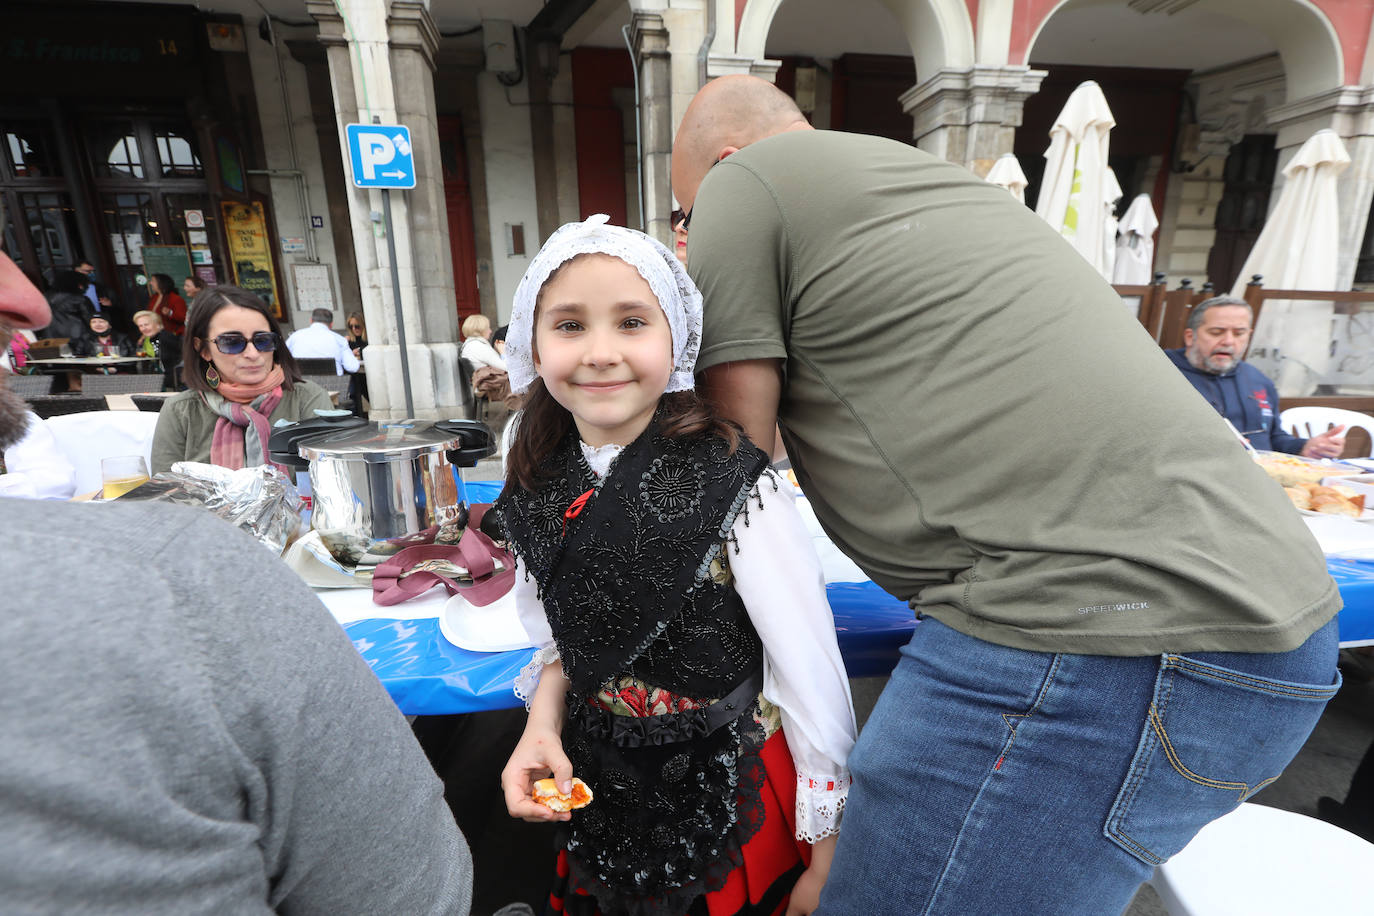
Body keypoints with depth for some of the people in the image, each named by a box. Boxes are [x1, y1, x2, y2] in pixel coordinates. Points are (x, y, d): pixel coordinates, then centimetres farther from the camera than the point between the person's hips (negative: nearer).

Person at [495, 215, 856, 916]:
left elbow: (812, 675, -17)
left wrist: (824, 857, -9)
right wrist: (542, 727, -10)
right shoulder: (536, 491, -7)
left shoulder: (731, 486, -23)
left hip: (730, 798, -4)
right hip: (596, 791, 5)